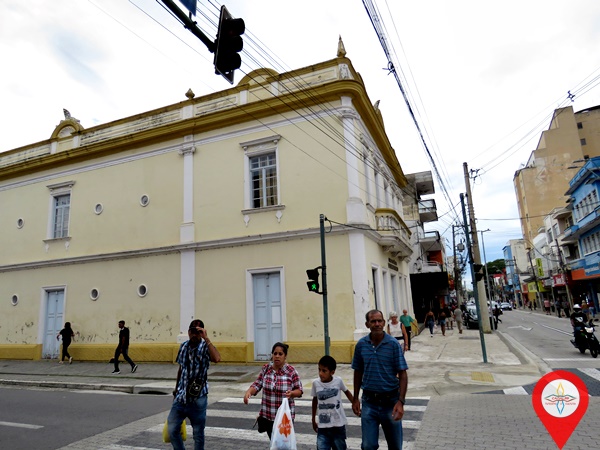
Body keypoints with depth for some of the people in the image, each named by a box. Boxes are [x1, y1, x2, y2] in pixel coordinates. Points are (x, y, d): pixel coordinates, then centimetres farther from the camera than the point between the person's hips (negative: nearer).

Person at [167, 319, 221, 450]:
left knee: (198, 433, 6)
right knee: (172, 429, 4)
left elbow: (217, 358, -33)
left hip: (198, 398, -4)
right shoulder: (183, 346, 5)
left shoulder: (205, 347, -11)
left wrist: (206, 338, -32)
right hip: (181, 396, 4)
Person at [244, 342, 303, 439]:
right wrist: (248, 392, -16)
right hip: (267, 415, 3)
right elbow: (257, 385, 3)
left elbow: (299, 390, -3)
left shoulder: (291, 371, -9)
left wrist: (292, 393, -24)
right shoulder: (266, 369, 1)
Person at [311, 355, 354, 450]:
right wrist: (313, 420, 15)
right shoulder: (316, 383, -8)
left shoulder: (338, 381, -12)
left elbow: (347, 392, 9)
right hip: (322, 426, 0)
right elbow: (315, 400, 7)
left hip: (338, 425, 0)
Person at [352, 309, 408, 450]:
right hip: (369, 401, 1)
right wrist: (355, 399, 8)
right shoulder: (361, 344, -3)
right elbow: (358, 373, 8)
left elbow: (403, 375, -8)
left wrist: (401, 402, -17)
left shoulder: (393, 344, -10)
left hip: (390, 401, -1)